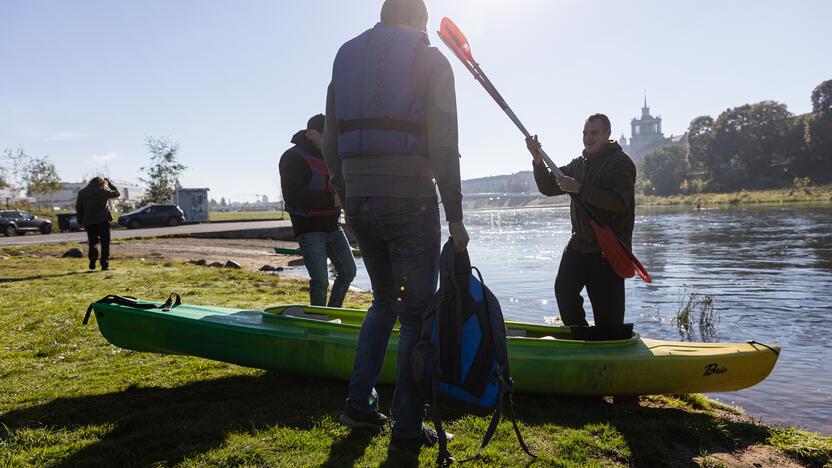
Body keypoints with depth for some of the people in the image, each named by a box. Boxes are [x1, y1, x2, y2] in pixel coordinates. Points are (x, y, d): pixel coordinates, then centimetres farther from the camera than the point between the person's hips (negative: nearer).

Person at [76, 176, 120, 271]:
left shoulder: (81, 192, 9)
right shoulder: (102, 191, -5)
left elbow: (78, 208, 9)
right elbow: (116, 193, 5)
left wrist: (80, 221, 14)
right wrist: (109, 183, 13)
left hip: (89, 222, 4)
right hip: (102, 221, -4)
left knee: (92, 243, 14)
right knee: (105, 243, 0)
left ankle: (92, 263, 4)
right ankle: (105, 264, -5)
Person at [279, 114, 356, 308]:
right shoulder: (293, 158, -12)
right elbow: (292, 196, -24)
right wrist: (330, 200, -27)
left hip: (332, 225, 8)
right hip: (309, 228, -8)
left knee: (348, 271, 12)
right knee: (320, 280, -11)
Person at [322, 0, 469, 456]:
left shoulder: (345, 59, 16)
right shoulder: (430, 61, 0)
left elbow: (331, 147, 13)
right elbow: (443, 146, -11)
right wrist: (454, 214, -7)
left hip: (358, 201, 6)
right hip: (410, 201, -5)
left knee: (385, 301, 22)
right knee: (415, 313, 3)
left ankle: (359, 402, 22)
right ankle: (407, 428, 10)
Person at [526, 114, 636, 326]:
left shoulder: (621, 163, -7)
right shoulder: (579, 164, 14)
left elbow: (619, 201, -22)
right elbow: (548, 188, 11)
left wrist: (579, 189, -25)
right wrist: (538, 160, -5)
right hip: (579, 244, 7)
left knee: (607, 311, -4)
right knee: (564, 289, 4)